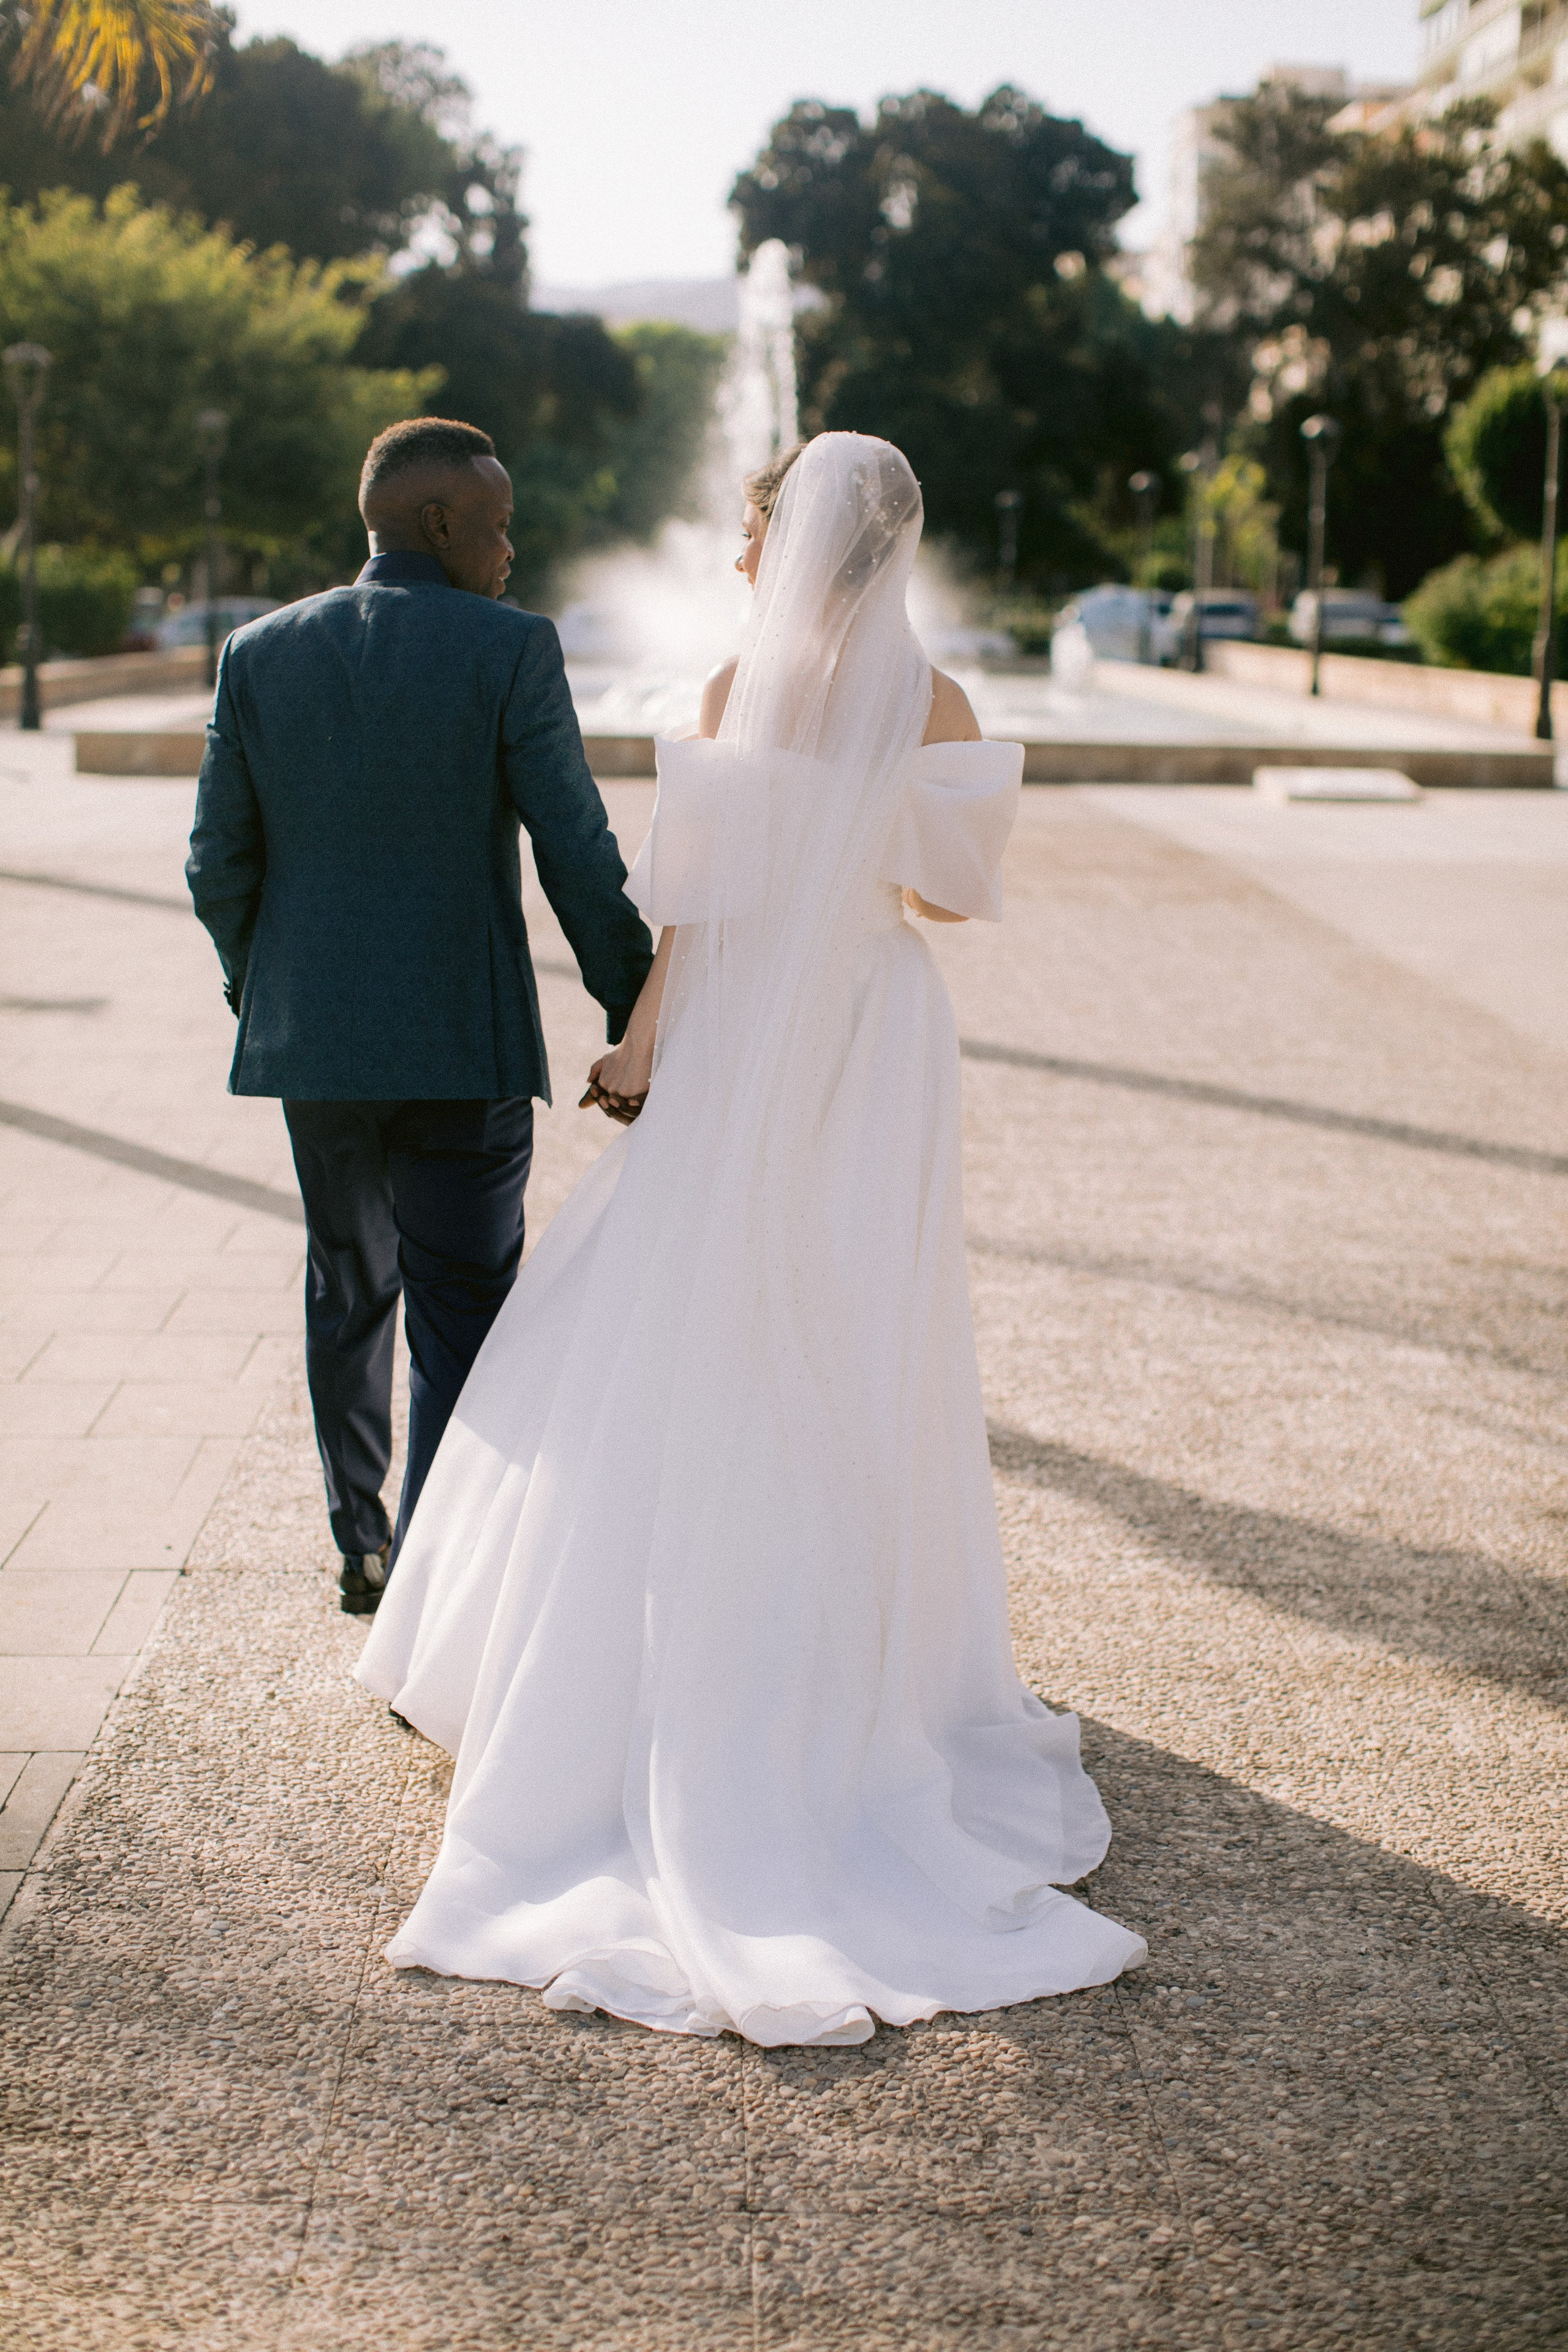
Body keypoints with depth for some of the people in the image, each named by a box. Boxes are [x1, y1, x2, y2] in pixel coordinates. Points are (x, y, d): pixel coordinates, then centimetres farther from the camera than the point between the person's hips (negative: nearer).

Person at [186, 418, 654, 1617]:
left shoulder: (260, 653, 3)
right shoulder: (510, 649, -9)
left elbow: (220, 865, 4)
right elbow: (579, 856, -11)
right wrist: (637, 1016, -1)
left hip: (308, 1038, 5)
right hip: (465, 1045, -4)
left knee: (348, 1294, 22)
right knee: (461, 1330, 2)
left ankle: (361, 1548, 37)